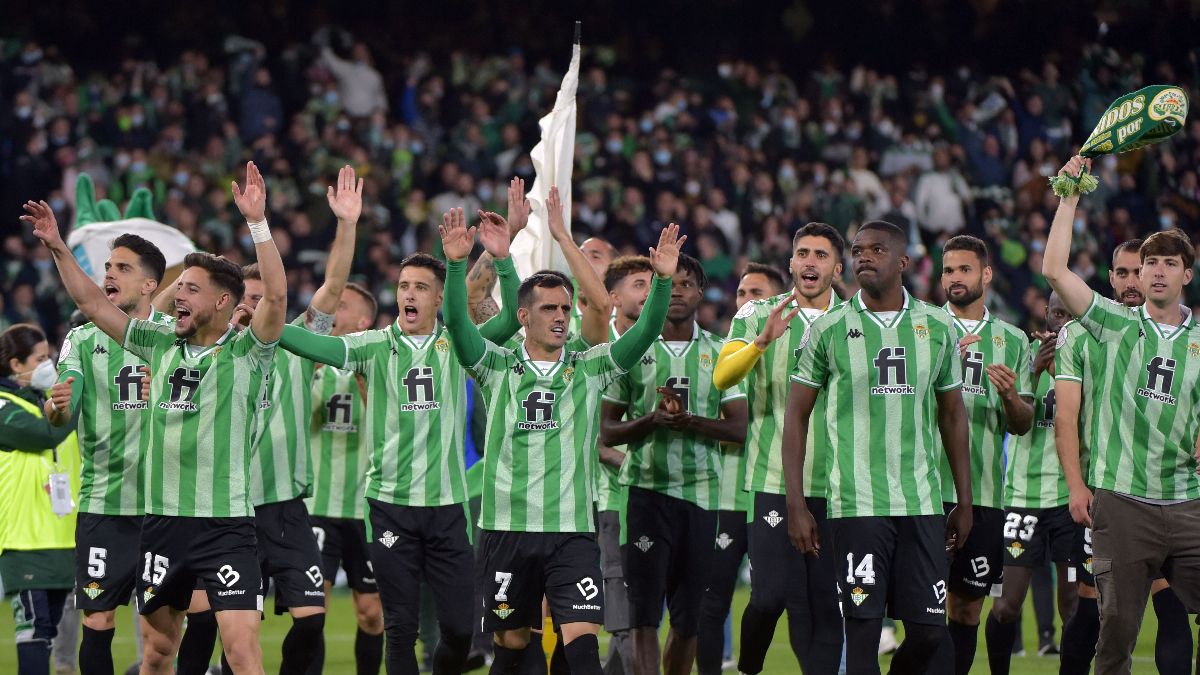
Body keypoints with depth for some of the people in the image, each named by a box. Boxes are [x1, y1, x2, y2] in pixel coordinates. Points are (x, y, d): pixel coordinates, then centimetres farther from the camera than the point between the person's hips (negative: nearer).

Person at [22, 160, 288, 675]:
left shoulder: (246, 352, -5)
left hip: (226, 523, -5)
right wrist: (57, 248, 6)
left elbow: (276, 294, -21)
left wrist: (257, 223, -29)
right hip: (162, 518, 5)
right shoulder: (162, 346, 10)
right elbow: (93, 304, 14)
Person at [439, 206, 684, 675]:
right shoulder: (498, 368, 4)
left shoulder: (589, 369, 7)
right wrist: (456, 264, -26)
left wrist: (663, 279, -19)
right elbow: (457, 322, -10)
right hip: (507, 527, 0)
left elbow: (646, 332, -3)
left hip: (573, 530, 0)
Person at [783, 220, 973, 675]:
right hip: (857, 503, -2)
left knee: (929, 630, -1)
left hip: (922, 502, 2)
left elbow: (952, 416, 17)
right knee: (862, 629, -6)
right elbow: (796, 417, 5)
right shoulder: (829, 330, 1)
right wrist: (795, 504, -1)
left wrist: (964, 501, 14)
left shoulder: (938, 328, 9)